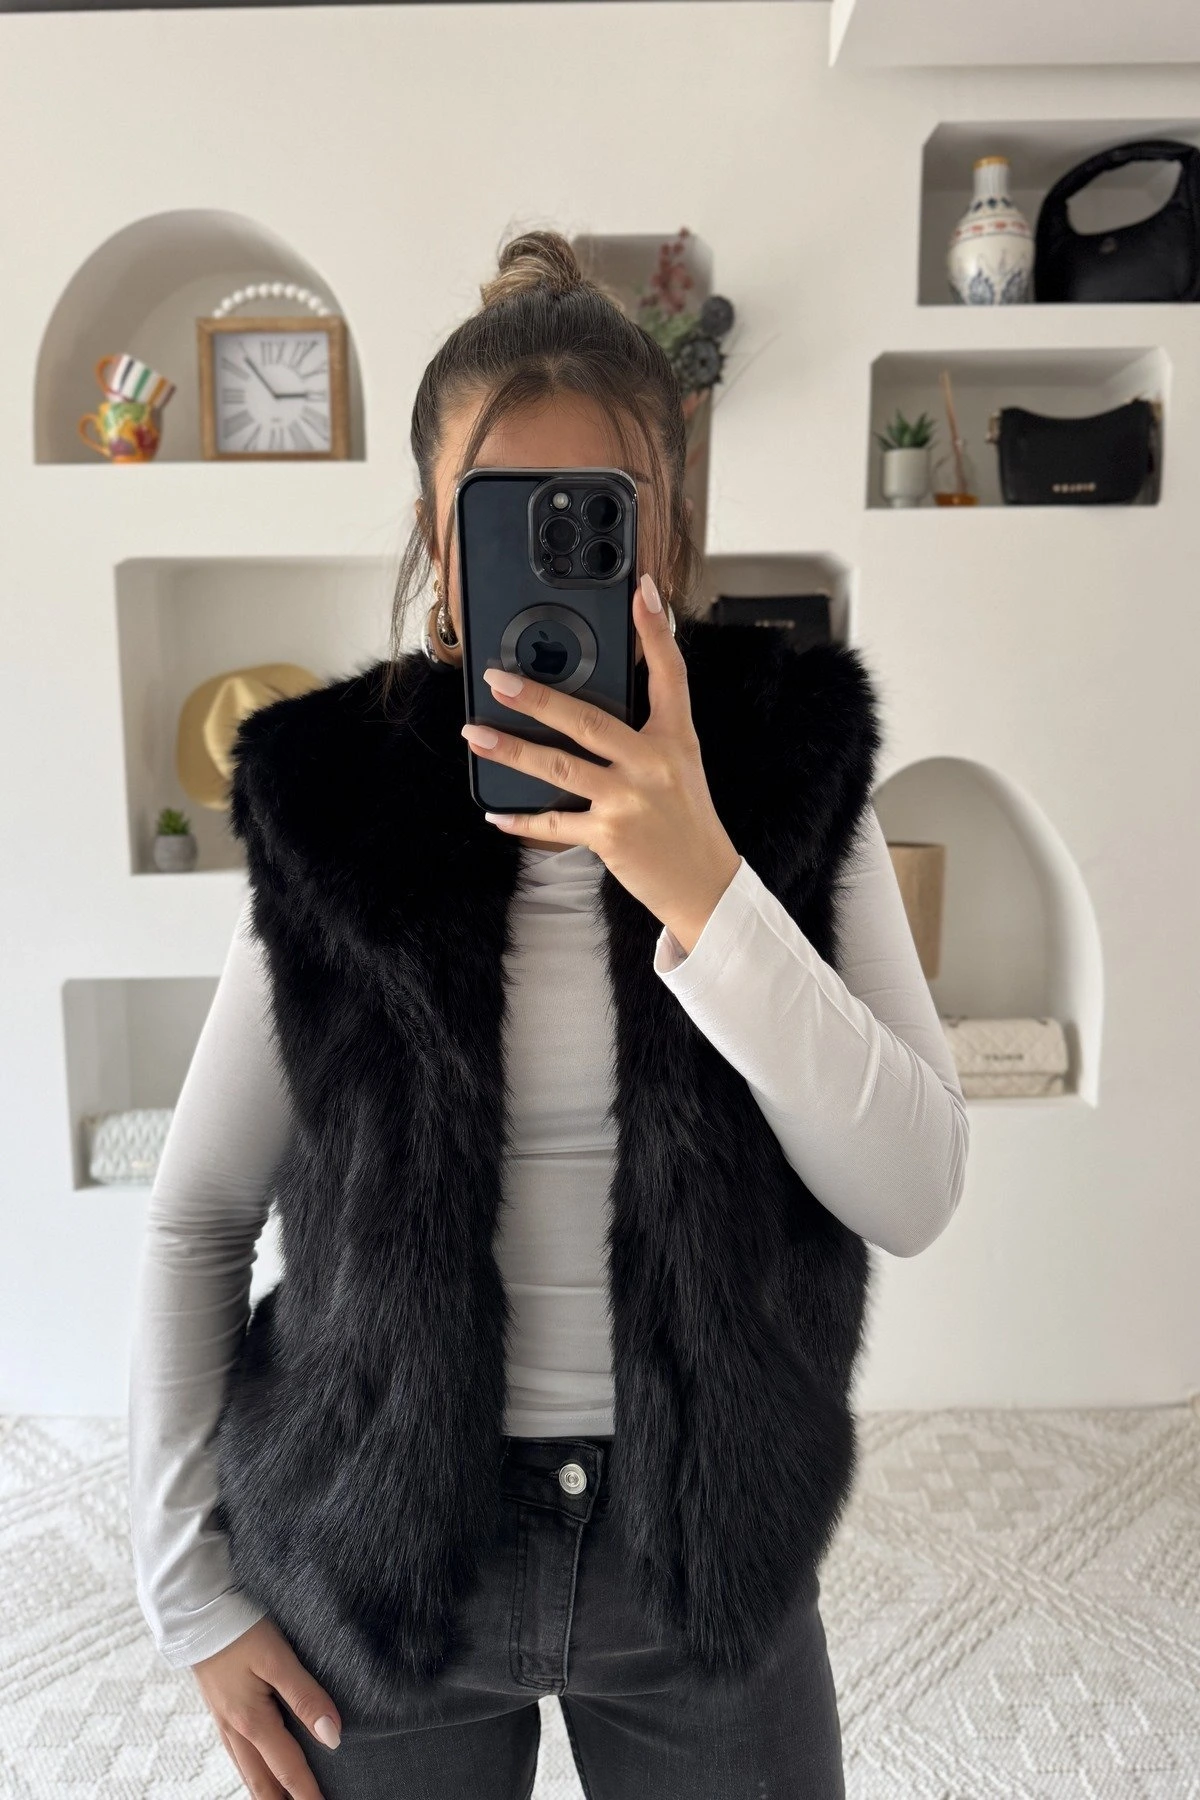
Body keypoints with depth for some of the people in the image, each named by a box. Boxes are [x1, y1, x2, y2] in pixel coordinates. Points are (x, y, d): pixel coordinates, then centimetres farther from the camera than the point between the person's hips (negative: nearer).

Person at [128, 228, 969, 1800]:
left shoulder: (795, 778, -10)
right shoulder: (334, 813, -10)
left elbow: (916, 1194, -17)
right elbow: (195, 1219, -2)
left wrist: (700, 885, -29)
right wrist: (190, 1588, -1)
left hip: (714, 1537, 1)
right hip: (382, 1551, 0)